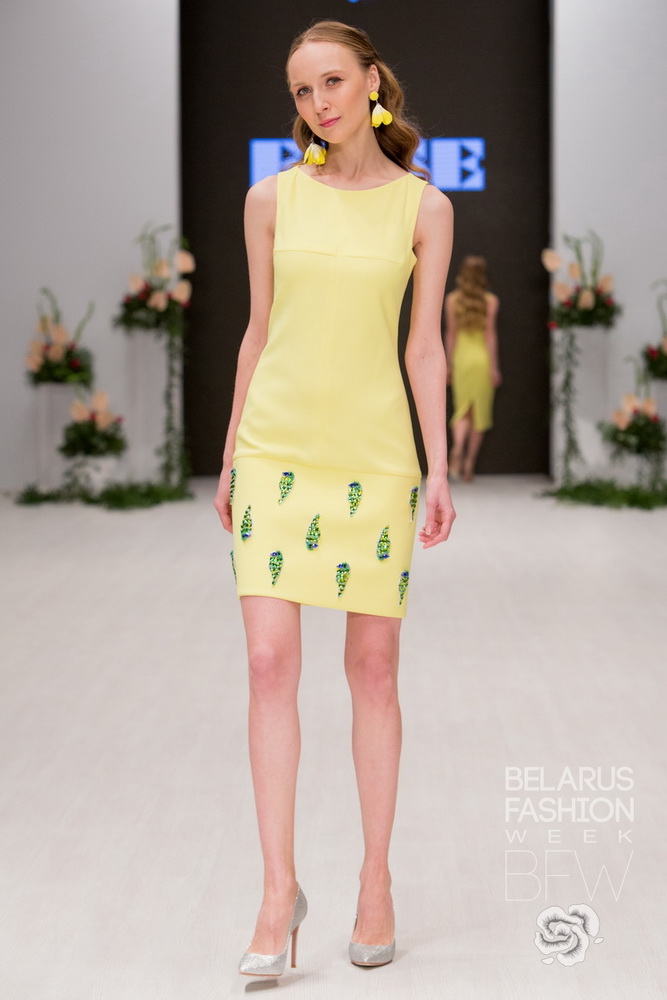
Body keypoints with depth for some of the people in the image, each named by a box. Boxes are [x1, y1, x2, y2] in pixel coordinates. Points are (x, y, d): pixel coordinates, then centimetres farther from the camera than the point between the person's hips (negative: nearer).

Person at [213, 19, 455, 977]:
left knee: (373, 668, 4)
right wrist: (230, 457, 10)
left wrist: (438, 472, -3)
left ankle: (377, 879, 17)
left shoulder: (425, 207, 2)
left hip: (375, 454, -1)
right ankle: (279, 890, 0)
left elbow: (425, 344, 2)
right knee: (272, 663, -6)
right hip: (277, 448, 1)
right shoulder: (272, 198, 5)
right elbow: (259, 330, 10)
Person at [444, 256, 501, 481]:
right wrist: (494, 367, -3)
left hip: (461, 357, 2)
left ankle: (457, 449, -21)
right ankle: (469, 463, 9)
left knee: (462, 410, 8)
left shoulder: (452, 299, 1)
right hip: (482, 358, -2)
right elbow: (490, 333, -7)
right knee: (480, 412, 8)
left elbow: (450, 333, 3)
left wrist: (449, 364, 10)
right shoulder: (490, 300, -5)